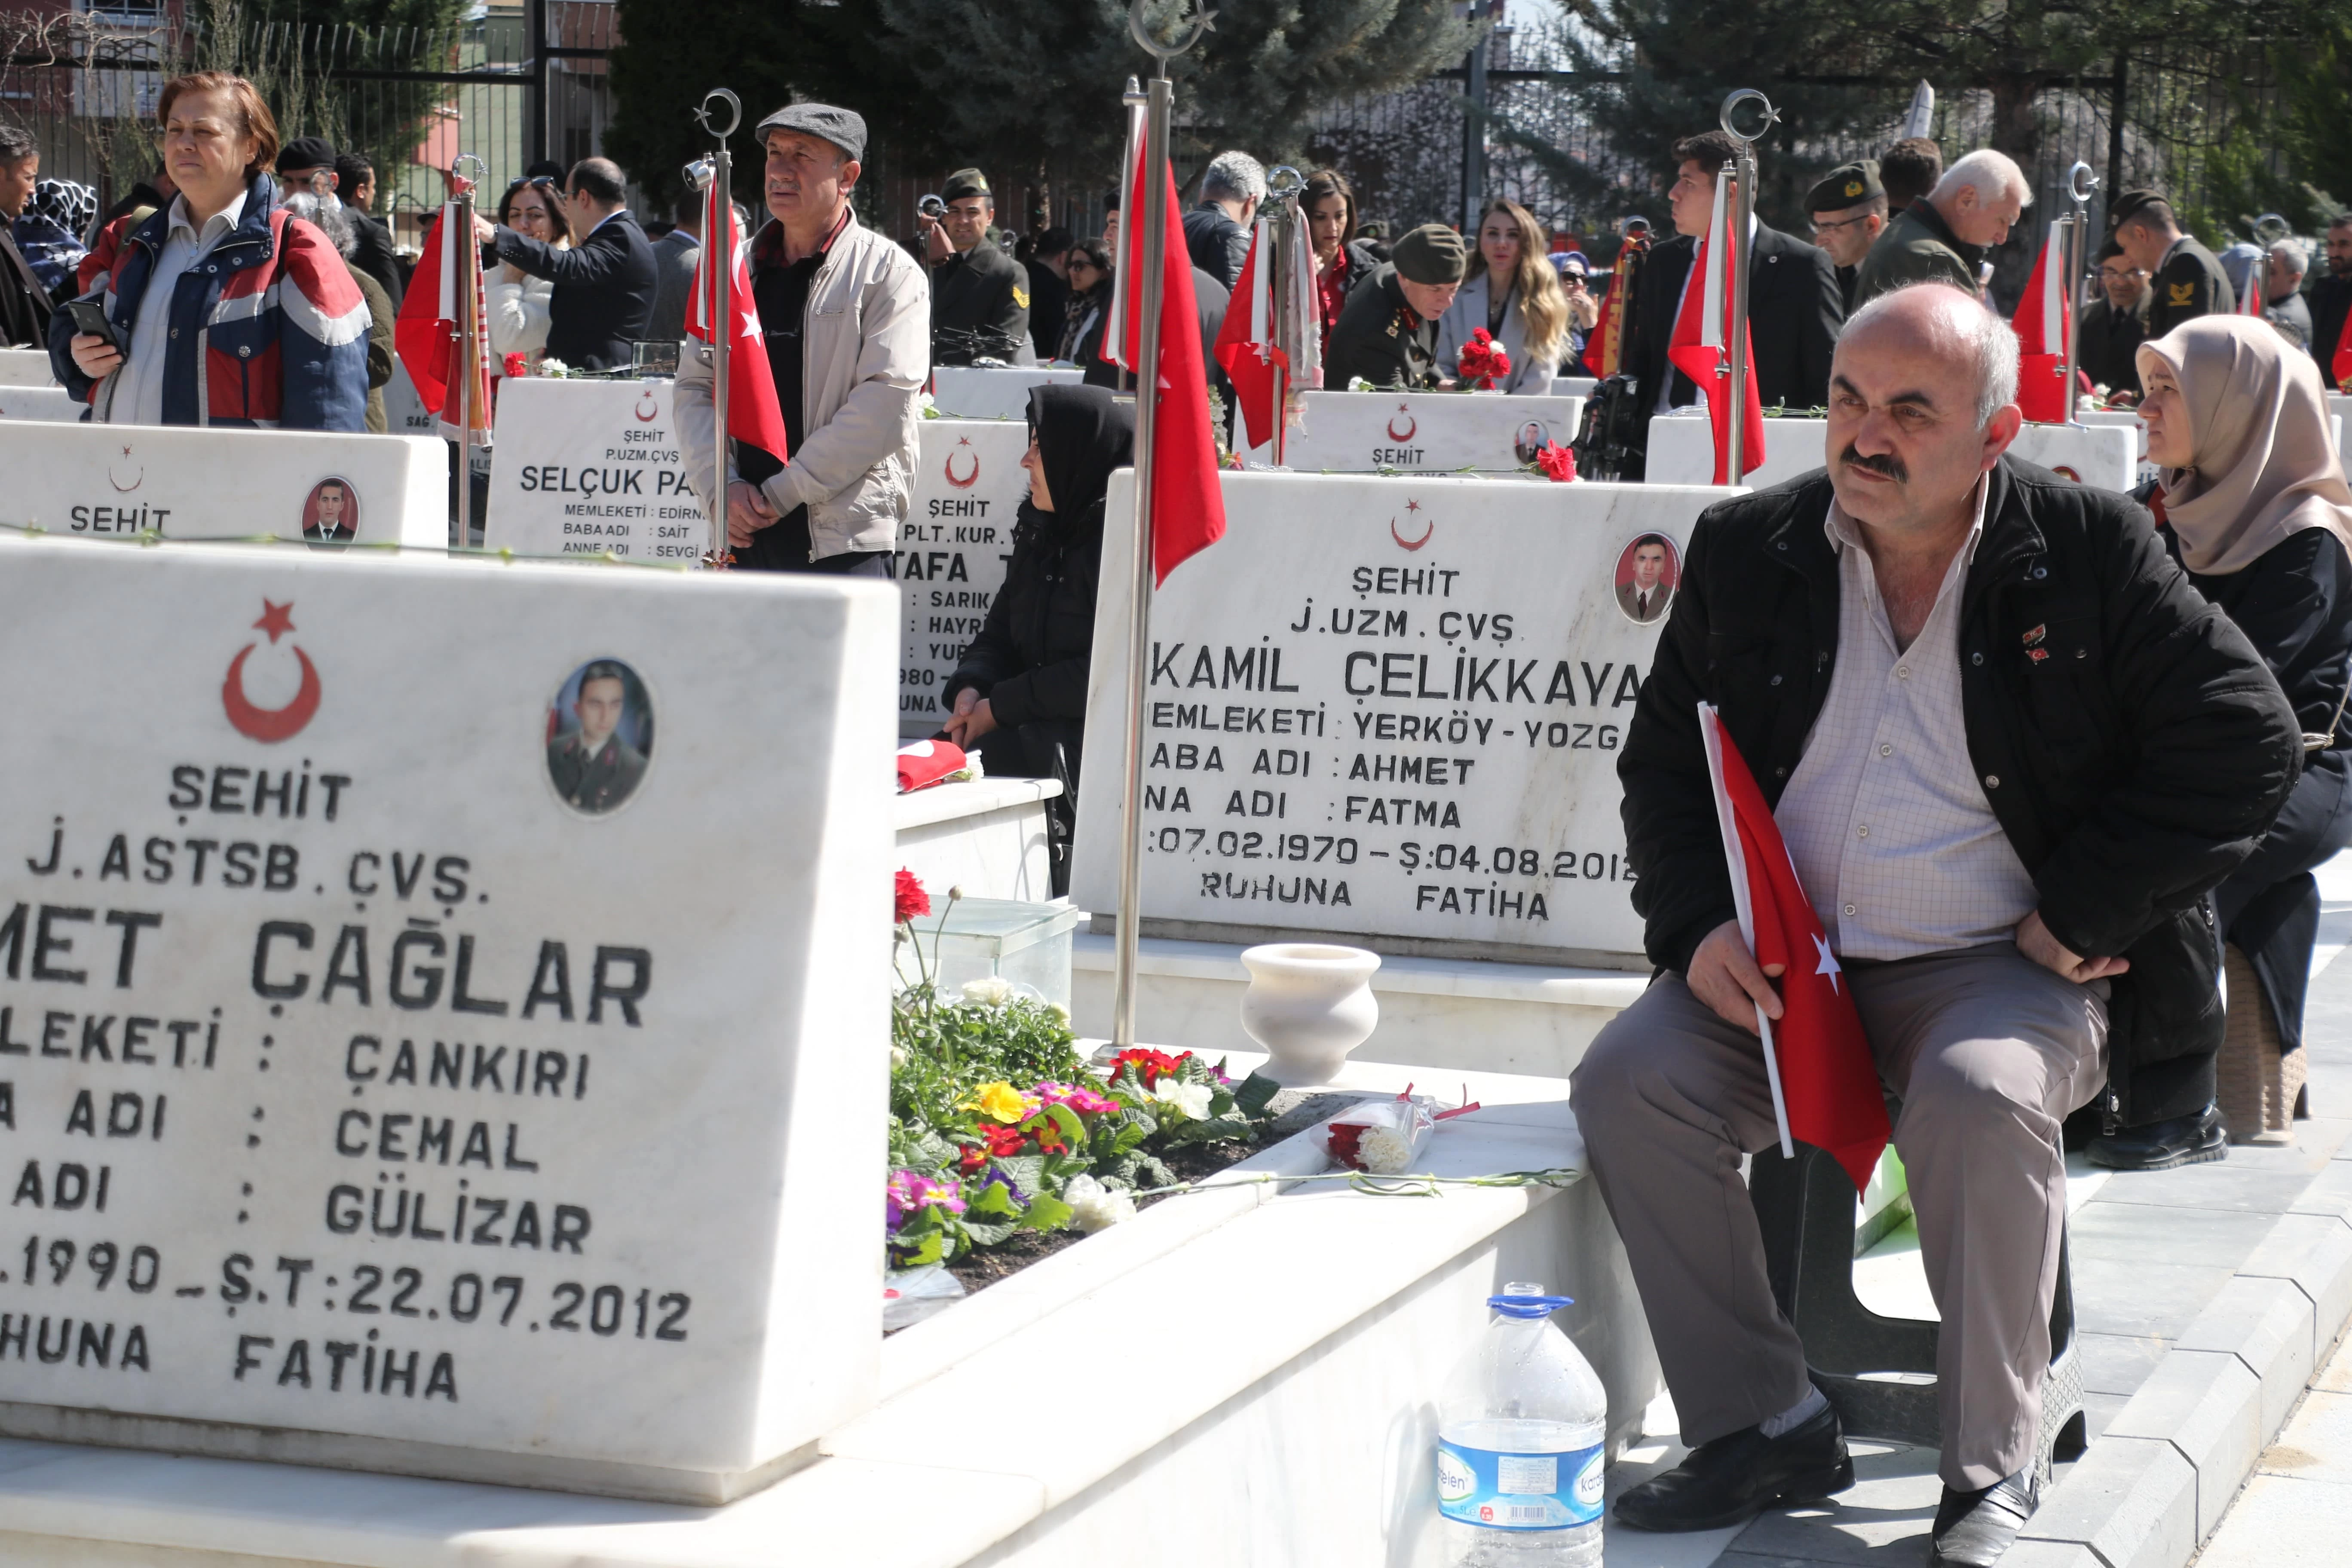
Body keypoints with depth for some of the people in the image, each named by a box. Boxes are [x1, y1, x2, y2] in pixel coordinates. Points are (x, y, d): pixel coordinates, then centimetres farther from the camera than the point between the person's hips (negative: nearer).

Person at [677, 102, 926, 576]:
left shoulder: (890, 273, -2)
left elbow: (887, 405, -12)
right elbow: (695, 387, 13)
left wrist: (780, 495, -13)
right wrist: (723, 487, -5)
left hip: (845, 542, -5)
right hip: (744, 535, 5)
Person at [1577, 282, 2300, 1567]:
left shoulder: (2088, 553, -4)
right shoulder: (1747, 551, 6)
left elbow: (2243, 742, -5)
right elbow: (1665, 760, 14)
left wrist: (2078, 915, -8)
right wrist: (1697, 926, -4)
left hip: (2002, 967, -4)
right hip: (1784, 964, 4)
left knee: (1979, 1099, -35)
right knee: (1627, 1081, -20)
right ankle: (1764, 1426, -7)